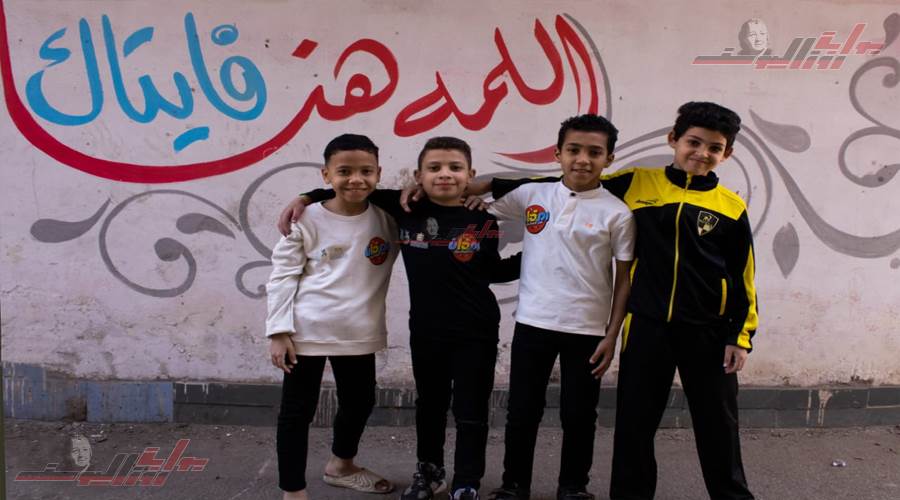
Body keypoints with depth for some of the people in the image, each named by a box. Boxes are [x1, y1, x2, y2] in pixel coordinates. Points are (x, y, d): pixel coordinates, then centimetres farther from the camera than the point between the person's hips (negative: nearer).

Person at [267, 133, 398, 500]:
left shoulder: (388, 218, -2)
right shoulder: (308, 220, -10)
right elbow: (282, 275, -7)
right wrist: (279, 331, -12)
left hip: (359, 332, 5)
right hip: (307, 331, -4)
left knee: (360, 401, 21)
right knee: (297, 410, 4)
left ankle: (341, 465, 47)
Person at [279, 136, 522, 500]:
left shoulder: (483, 220, -7)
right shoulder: (405, 208, -6)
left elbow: (493, 272, 6)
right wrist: (306, 198, -2)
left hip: (476, 331, -2)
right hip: (425, 329, 2)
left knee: (471, 411, 5)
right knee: (429, 404, 20)